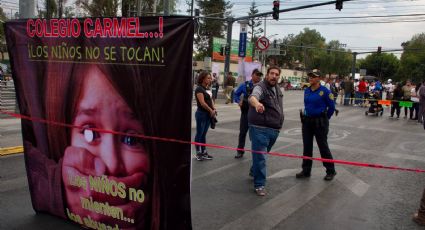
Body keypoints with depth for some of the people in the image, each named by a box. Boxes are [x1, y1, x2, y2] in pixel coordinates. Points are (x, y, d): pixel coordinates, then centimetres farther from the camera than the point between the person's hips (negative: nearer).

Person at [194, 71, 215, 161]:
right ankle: (198, 153, 9)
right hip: (201, 114, -8)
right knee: (199, 134, 2)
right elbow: (202, 103, -18)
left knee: (204, 134, 13)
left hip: (208, 114, 8)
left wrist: (214, 109, -2)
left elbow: (210, 100, 15)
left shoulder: (207, 89, 12)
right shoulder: (199, 89, -13)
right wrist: (211, 110, -9)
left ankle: (204, 152, 19)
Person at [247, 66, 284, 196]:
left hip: (274, 129, 8)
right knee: (260, 156, -5)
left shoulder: (277, 89, 13)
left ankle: (254, 172, 43)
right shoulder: (260, 87, -14)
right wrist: (257, 103, -60)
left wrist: (278, 124, 23)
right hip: (260, 128, -8)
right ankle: (259, 184, 4)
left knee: (262, 154, 22)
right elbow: (252, 97, -37)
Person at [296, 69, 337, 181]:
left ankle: (331, 171, 19)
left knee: (323, 146, 3)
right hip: (307, 121, 6)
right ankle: (306, 171, 21)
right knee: (307, 146, 10)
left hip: (320, 122, -6)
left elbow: (331, 107, -5)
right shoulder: (306, 91, 6)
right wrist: (305, 115, 14)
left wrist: (325, 119, 2)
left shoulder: (324, 91, -12)